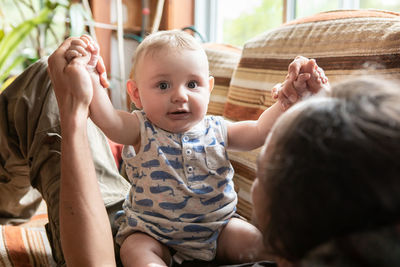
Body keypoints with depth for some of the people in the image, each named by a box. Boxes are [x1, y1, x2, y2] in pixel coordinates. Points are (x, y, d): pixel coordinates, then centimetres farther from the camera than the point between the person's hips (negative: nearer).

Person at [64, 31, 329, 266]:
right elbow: (106, 117, -29)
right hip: (154, 233, -2)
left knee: (257, 242, -13)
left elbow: (260, 131, -2)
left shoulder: (215, 129, -2)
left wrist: (290, 97, -15)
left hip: (216, 227, 3)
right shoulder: (142, 130, -12)